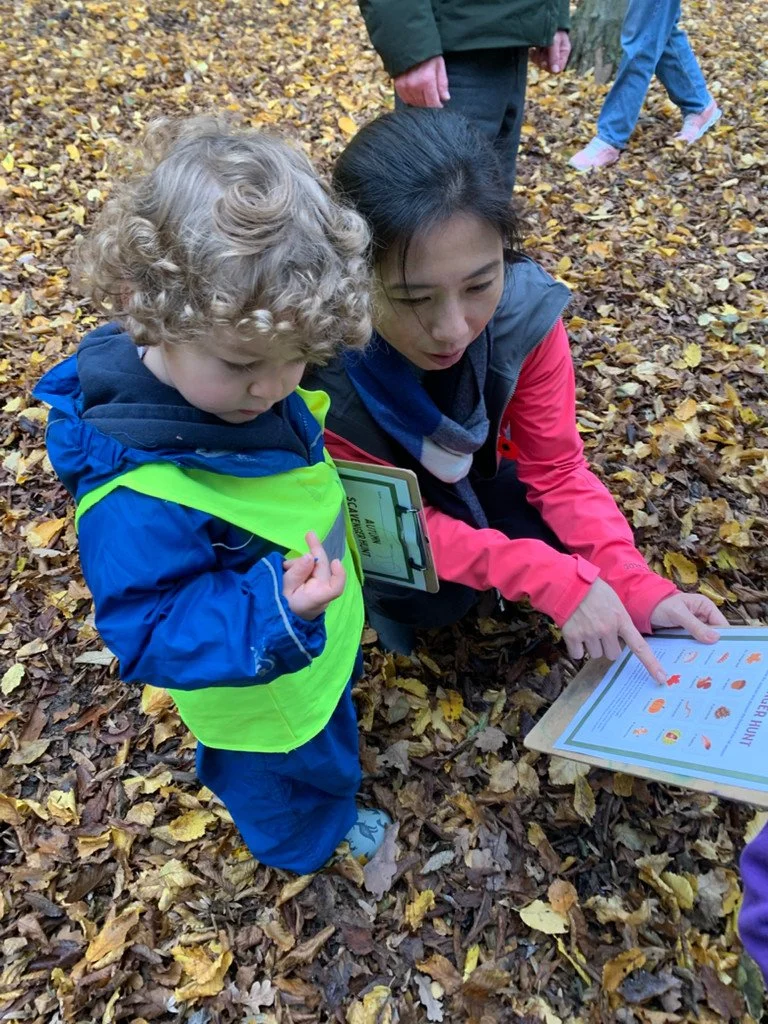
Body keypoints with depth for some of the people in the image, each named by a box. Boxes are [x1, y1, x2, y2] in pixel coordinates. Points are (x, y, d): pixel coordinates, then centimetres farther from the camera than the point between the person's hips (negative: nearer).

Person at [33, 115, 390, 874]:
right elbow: (152, 631, -35)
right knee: (297, 786, 26)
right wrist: (274, 611, -48)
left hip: (313, 639, 7)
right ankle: (314, 843, 61)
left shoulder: (220, 373, -19)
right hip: (266, 699, -7)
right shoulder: (137, 499, -44)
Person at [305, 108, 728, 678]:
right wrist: (552, 580, -40)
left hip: (468, 480, 3)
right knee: (436, 596, -28)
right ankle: (385, 593, 7)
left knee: (564, 541, -19)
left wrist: (638, 587, -33)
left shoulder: (525, 308, -29)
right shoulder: (317, 364, -38)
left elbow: (557, 468, -18)